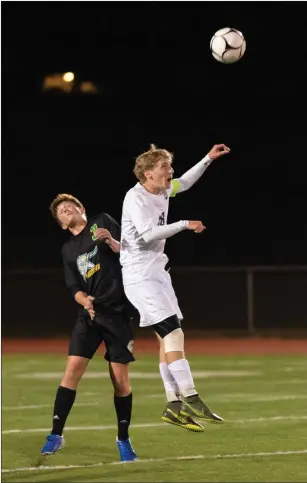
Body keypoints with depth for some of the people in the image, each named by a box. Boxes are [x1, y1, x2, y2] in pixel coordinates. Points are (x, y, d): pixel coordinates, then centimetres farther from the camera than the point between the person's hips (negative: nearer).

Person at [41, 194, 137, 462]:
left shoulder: (102, 222, 4)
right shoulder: (68, 249, 14)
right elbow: (75, 288, 10)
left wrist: (112, 243, -19)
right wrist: (85, 301, -11)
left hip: (119, 311, -3)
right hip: (90, 313, 3)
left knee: (120, 378, -2)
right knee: (73, 368, -11)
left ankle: (124, 439, 13)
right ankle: (56, 435, -6)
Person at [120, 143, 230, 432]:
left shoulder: (162, 191, 10)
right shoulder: (135, 197, -15)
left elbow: (184, 183, 31)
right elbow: (147, 234, -26)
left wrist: (208, 159, 27)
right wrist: (185, 225, -22)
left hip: (157, 272, 9)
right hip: (139, 276, -9)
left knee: (167, 338, 5)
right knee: (174, 334, -16)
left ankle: (174, 406, 7)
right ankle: (191, 401, -17)